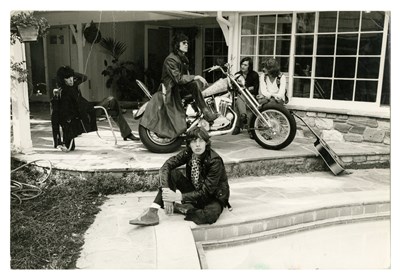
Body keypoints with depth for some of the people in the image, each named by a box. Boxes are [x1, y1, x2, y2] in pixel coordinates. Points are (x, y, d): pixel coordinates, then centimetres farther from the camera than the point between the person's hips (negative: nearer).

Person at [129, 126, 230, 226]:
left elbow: (206, 192, -27)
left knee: (211, 214, -39)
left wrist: (178, 197, -35)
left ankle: (176, 207, -16)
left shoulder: (215, 161, -26)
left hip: (213, 196, -4)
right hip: (194, 190, 5)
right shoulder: (188, 153, -11)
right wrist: (166, 191, -35)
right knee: (172, 173, -17)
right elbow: (166, 166, -20)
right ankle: (152, 212, -24)